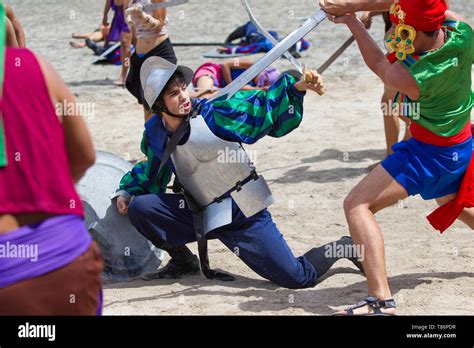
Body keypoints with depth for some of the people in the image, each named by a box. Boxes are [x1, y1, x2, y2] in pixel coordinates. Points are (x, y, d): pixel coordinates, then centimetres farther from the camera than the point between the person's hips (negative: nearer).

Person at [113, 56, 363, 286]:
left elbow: (262, 107, -19)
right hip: (203, 216, 5)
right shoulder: (154, 134, -1)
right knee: (139, 207, -11)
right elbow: (152, 172, 20)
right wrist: (126, 191, 11)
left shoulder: (212, 114, -16)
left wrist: (297, 87, -33)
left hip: (245, 215, -4)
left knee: (299, 278, -9)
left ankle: (345, 247, 23)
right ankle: (183, 261, 12)